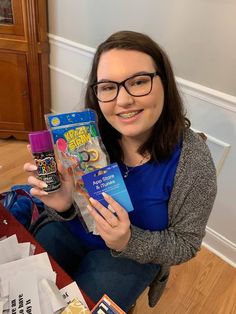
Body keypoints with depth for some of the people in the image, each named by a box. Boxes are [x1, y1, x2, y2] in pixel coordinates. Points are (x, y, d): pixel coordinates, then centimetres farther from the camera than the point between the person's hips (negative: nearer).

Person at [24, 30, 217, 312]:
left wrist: (129, 241, -29)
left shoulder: (193, 160, -25)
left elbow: (186, 243, -13)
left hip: (132, 255, -2)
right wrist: (62, 204, -28)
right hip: (68, 231, 3)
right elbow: (66, 207, -5)